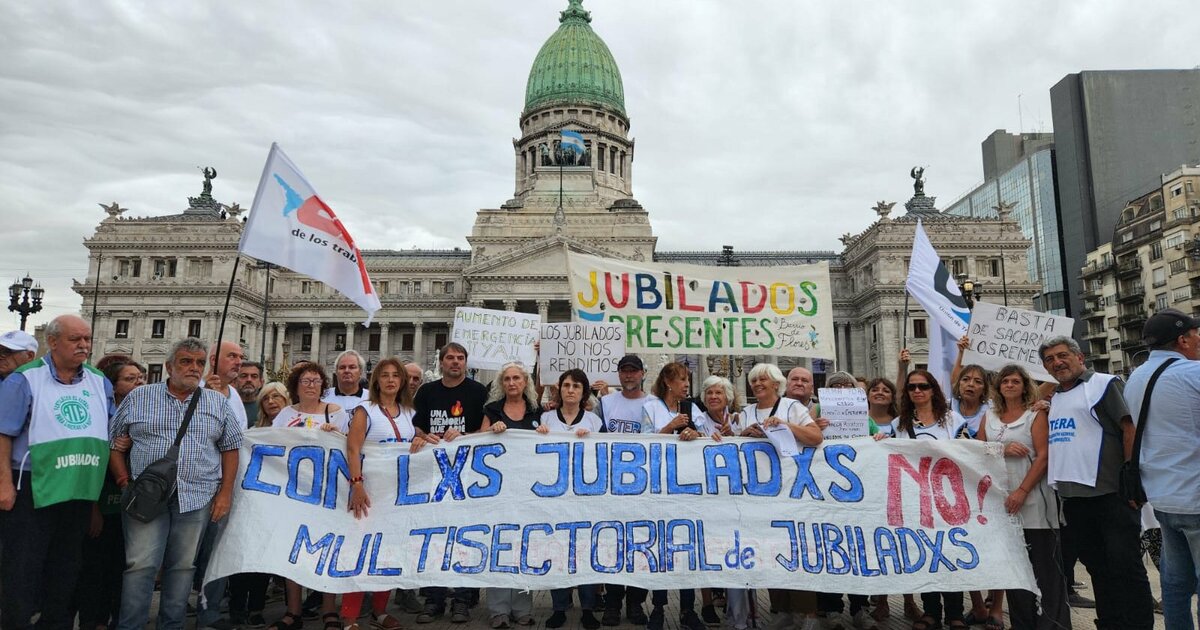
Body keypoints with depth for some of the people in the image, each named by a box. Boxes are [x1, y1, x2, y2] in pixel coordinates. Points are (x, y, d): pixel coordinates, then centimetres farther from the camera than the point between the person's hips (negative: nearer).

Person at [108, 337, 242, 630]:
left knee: (183, 565, 7)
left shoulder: (219, 403, 9)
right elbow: (113, 441, 9)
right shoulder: (139, 397, 7)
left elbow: (230, 448, 10)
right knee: (140, 564, -5)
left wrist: (225, 492, 3)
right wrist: (125, 483, -2)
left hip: (197, 498, 1)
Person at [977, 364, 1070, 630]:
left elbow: (1043, 456, -9)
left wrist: (1022, 491, -17)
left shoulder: (1035, 415, 0)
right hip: (999, 497, 4)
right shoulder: (989, 416, 12)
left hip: (1031, 497, -4)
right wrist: (1003, 450, -10)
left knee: (1040, 563, -3)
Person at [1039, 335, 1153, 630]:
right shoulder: (1051, 398, 16)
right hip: (1071, 496, 7)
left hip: (1109, 492, -7)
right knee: (1096, 566, 15)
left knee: (1125, 564, -3)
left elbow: (1130, 428, -10)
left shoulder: (1104, 384, -3)